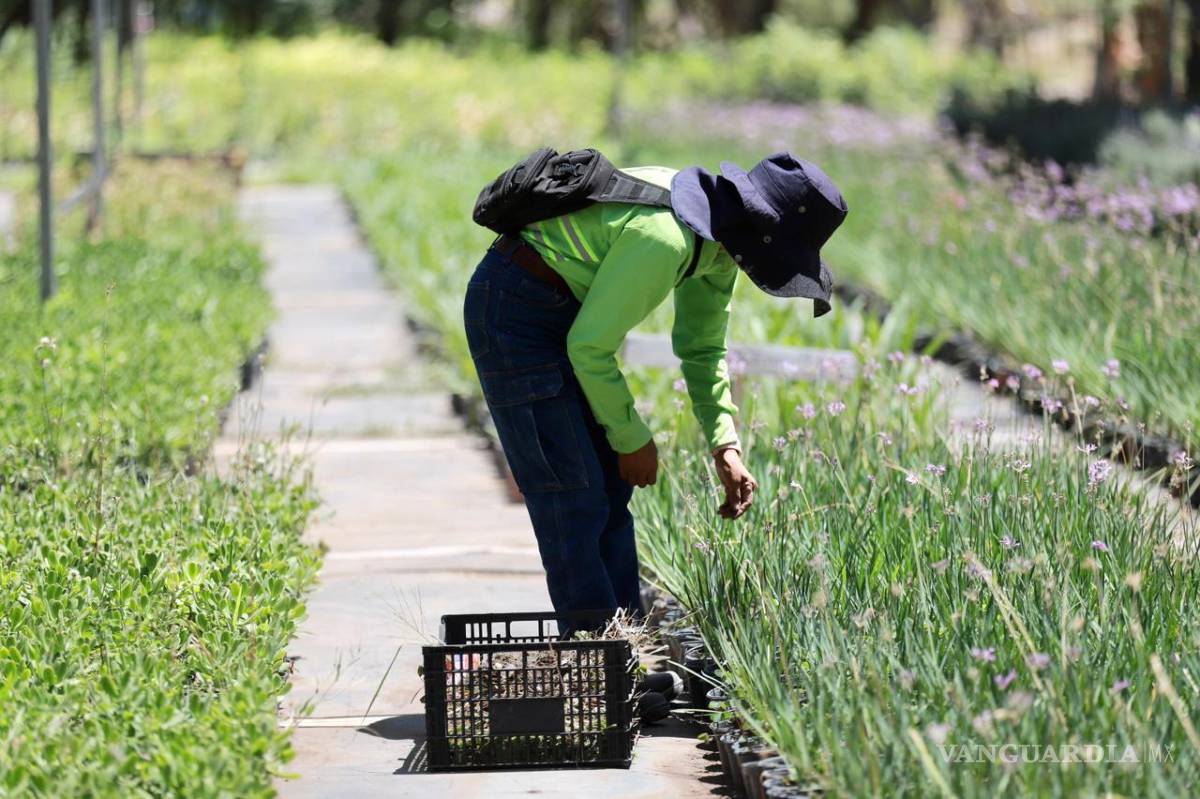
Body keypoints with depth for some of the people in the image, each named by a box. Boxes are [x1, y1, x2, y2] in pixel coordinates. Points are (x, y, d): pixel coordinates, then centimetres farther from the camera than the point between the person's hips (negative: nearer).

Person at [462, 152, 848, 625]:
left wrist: (725, 447, 4)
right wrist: (632, 439, -11)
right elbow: (589, 346, -23)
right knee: (574, 501, -11)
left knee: (612, 487, 10)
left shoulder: (721, 240, 3)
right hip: (512, 314, -10)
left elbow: (701, 348, 15)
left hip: (566, 314, 10)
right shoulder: (662, 236, -28)